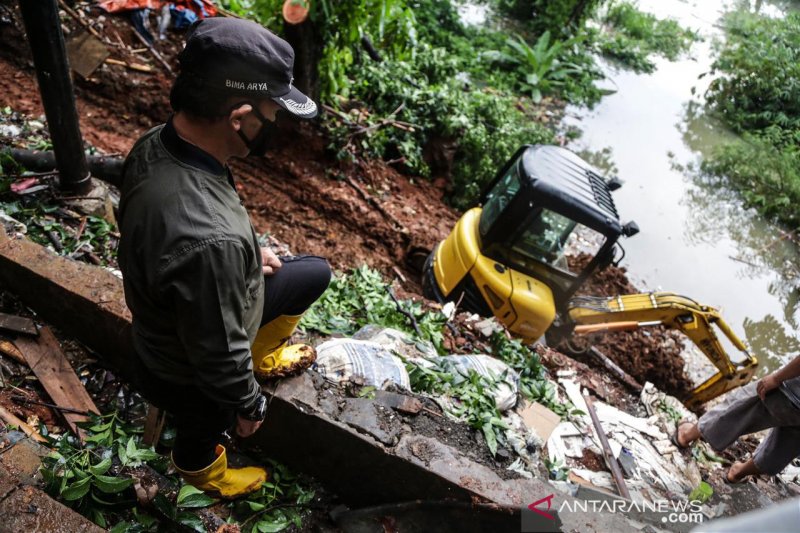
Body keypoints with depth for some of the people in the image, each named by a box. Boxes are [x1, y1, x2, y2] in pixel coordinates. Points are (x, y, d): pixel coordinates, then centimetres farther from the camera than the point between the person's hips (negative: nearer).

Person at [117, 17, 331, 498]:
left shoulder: (156, 143, -19)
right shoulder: (211, 241, -46)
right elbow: (219, 356, -31)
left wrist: (246, 254, 6)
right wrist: (250, 405, -12)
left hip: (167, 319, 7)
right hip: (187, 377, -6)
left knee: (316, 274, 14)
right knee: (205, 430, 28)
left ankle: (262, 354, 39)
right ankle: (203, 471, 65)